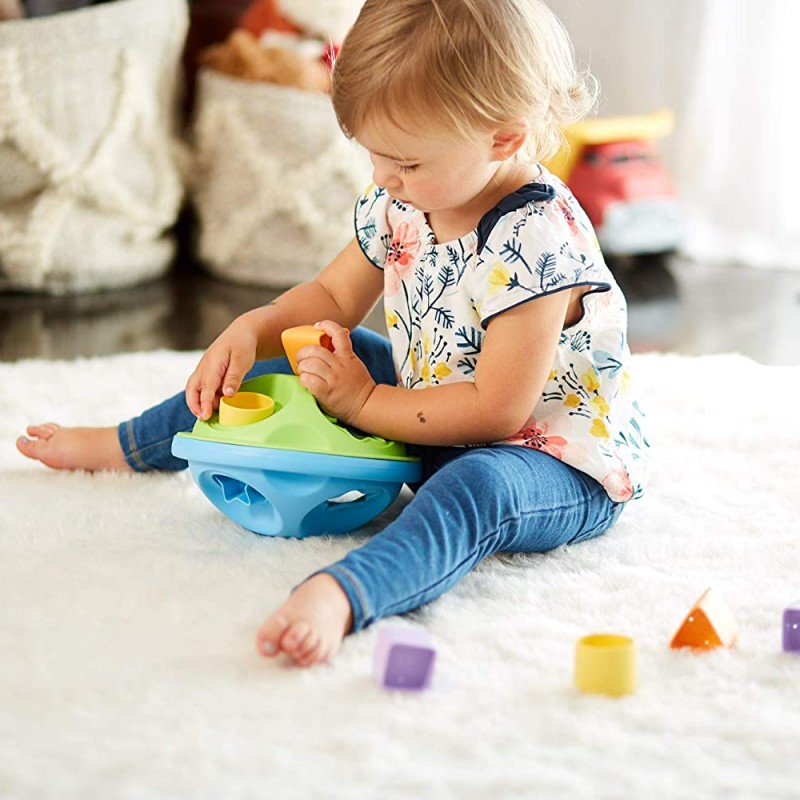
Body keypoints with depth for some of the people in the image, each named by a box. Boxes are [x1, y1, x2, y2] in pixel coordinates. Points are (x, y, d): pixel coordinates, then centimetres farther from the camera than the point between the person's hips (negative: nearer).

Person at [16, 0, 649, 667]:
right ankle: (127, 446, 27)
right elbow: (333, 297, 11)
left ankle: (341, 596, -70)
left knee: (479, 484, -43)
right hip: (435, 430, 9)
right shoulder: (402, 206, -4)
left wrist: (364, 401, -22)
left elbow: (495, 410, -30)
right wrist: (253, 331, -8)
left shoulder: (535, 247, -30)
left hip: (567, 469, -9)